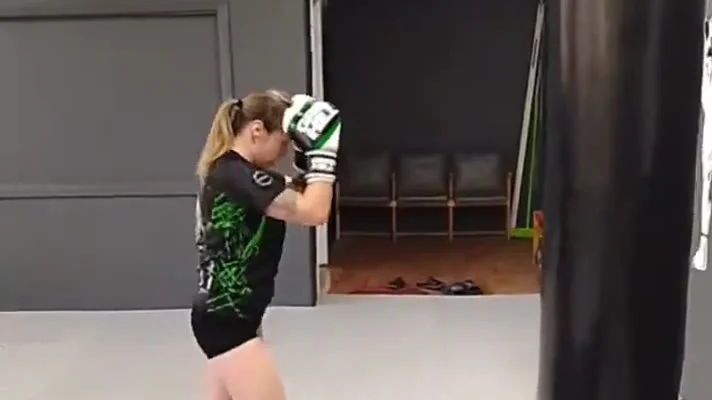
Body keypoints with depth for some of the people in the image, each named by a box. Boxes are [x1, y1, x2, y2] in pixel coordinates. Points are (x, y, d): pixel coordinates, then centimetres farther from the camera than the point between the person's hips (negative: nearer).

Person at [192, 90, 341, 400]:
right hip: (227, 319, -11)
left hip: (225, 314, 11)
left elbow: (292, 202, 17)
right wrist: (322, 153, -20)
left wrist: (307, 162, 3)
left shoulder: (228, 170, 9)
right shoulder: (238, 175, -22)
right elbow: (314, 212, -28)